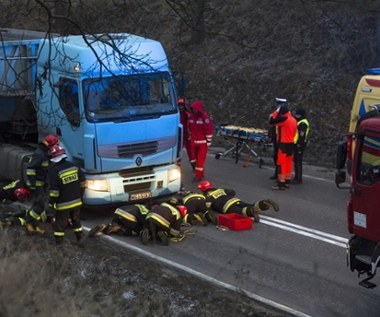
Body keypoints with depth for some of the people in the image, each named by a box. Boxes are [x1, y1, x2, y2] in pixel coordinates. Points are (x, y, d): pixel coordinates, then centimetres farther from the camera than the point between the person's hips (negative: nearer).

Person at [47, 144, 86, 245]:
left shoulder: (54, 170, -19)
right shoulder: (74, 166, -2)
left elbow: (54, 190, -19)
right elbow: (82, 182, 5)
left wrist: (51, 202, -6)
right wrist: (80, 195, 17)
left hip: (63, 204, -5)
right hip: (77, 201, 5)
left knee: (60, 222, 11)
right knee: (76, 219, 23)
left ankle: (59, 240, 18)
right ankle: (79, 237, 32)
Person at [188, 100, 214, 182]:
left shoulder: (205, 117, -16)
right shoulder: (192, 117, 5)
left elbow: (209, 130, -15)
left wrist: (208, 142, -13)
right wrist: (190, 138, 19)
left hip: (203, 142, -7)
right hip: (194, 141, 7)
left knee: (201, 159, -5)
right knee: (193, 157, 14)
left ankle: (199, 175, 2)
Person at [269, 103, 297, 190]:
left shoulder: (284, 118, -18)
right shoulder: (293, 119, 10)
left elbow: (271, 122, -16)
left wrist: (276, 111, -7)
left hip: (284, 144, -9)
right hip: (291, 144, 9)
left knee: (281, 164, -7)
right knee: (288, 163, 14)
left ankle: (281, 184, -7)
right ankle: (287, 182, 21)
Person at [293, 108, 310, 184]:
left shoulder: (302, 123, -16)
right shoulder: (299, 122, 18)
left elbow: (302, 135, -22)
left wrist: (299, 144, -24)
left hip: (299, 144, -11)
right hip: (297, 144, 11)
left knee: (298, 161, -7)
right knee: (296, 160, 15)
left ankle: (298, 179, -4)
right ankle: (297, 177, 23)